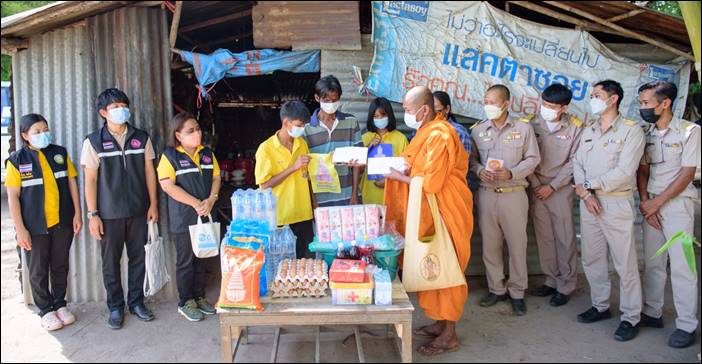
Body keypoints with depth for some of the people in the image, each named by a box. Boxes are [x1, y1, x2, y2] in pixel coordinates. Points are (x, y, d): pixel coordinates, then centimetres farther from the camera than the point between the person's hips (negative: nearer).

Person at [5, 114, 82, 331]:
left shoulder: (60, 153, 4)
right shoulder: (16, 161, -4)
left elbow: (72, 183, 6)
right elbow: (13, 196, -5)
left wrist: (77, 214, 1)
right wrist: (20, 229, -9)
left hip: (63, 222, 2)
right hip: (35, 226, -2)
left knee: (60, 266, 13)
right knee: (38, 270, 8)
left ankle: (60, 305, 28)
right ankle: (46, 310, 22)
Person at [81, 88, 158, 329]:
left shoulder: (141, 138, 4)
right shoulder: (94, 142, -2)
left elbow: (149, 172, 7)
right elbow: (90, 179, -3)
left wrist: (153, 204, 3)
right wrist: (93, 214, -7)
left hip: (138, 210, 2)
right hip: (109, 213, -2)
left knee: (137, 257, 9)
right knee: (111, 261, 6)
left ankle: (136, 302, 24)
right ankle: (115, 307, 20)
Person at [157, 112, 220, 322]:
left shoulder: (207, 154, 9)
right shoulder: (170, 156, -8)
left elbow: (216, 178, 9)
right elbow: (167, 185, -16)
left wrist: (211, 200, -9)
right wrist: (196, 203, -18)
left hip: (205, 217, 5)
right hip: (183, 220, -5)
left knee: (202, 259, 14)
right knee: (186, 261, 4)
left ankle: (199, 297, 28)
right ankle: (186, 302, 19)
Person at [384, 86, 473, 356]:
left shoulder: (439, 136, -21)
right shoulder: (427, 132, 11)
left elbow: (431, 182, -24)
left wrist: (399, 176, -14)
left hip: (445, 213, -9)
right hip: (429, 213, 9)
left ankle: (449, 335, 13)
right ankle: (441, 322, 29)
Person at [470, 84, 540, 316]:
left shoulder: (523, 128, 1)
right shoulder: (478, 130, 7)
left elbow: (533, 158, 1)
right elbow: (471, 157, 9)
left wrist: (511, 173, -13)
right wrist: (479, 170, -12)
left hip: (514, 194, -2)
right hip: (486, 194, 2)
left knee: (517, 244, 3)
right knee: (489, 243, 7)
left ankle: (517, 292, 18)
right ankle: (496, 289, 23)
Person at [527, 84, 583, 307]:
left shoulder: (575, 127, -7)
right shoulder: (533, 124, -2)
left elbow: (574, 162, -6)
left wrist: (552, 187, -9)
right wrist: (535, 184, -5)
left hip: (561, 188, -3)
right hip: (537, 188, 3)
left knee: (565, 238, 2)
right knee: (543, 237, 9)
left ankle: (565, 286, 13)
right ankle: (551, 280, 23)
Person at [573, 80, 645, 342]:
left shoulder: (631, 130, -6)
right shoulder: (588, 132, 15)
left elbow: (624, 172, -15)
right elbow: (578, 165, 8)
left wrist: (587, 185, -9)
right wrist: (585, 193, -8)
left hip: (617, 204, -6)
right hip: (589, 202, 6)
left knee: (625, 263, 0)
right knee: (591, 259, 12)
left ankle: (631, 318, 11)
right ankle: (601, 306, 27)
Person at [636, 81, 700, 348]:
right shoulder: (645, 134, 8)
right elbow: (642, 171, 8)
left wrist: (657, 202, -11)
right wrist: (645, 202, -5)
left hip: (677, 203, -5)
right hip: (651, 204, 5)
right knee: (652, 262, 9)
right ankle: (652, 313, 20)